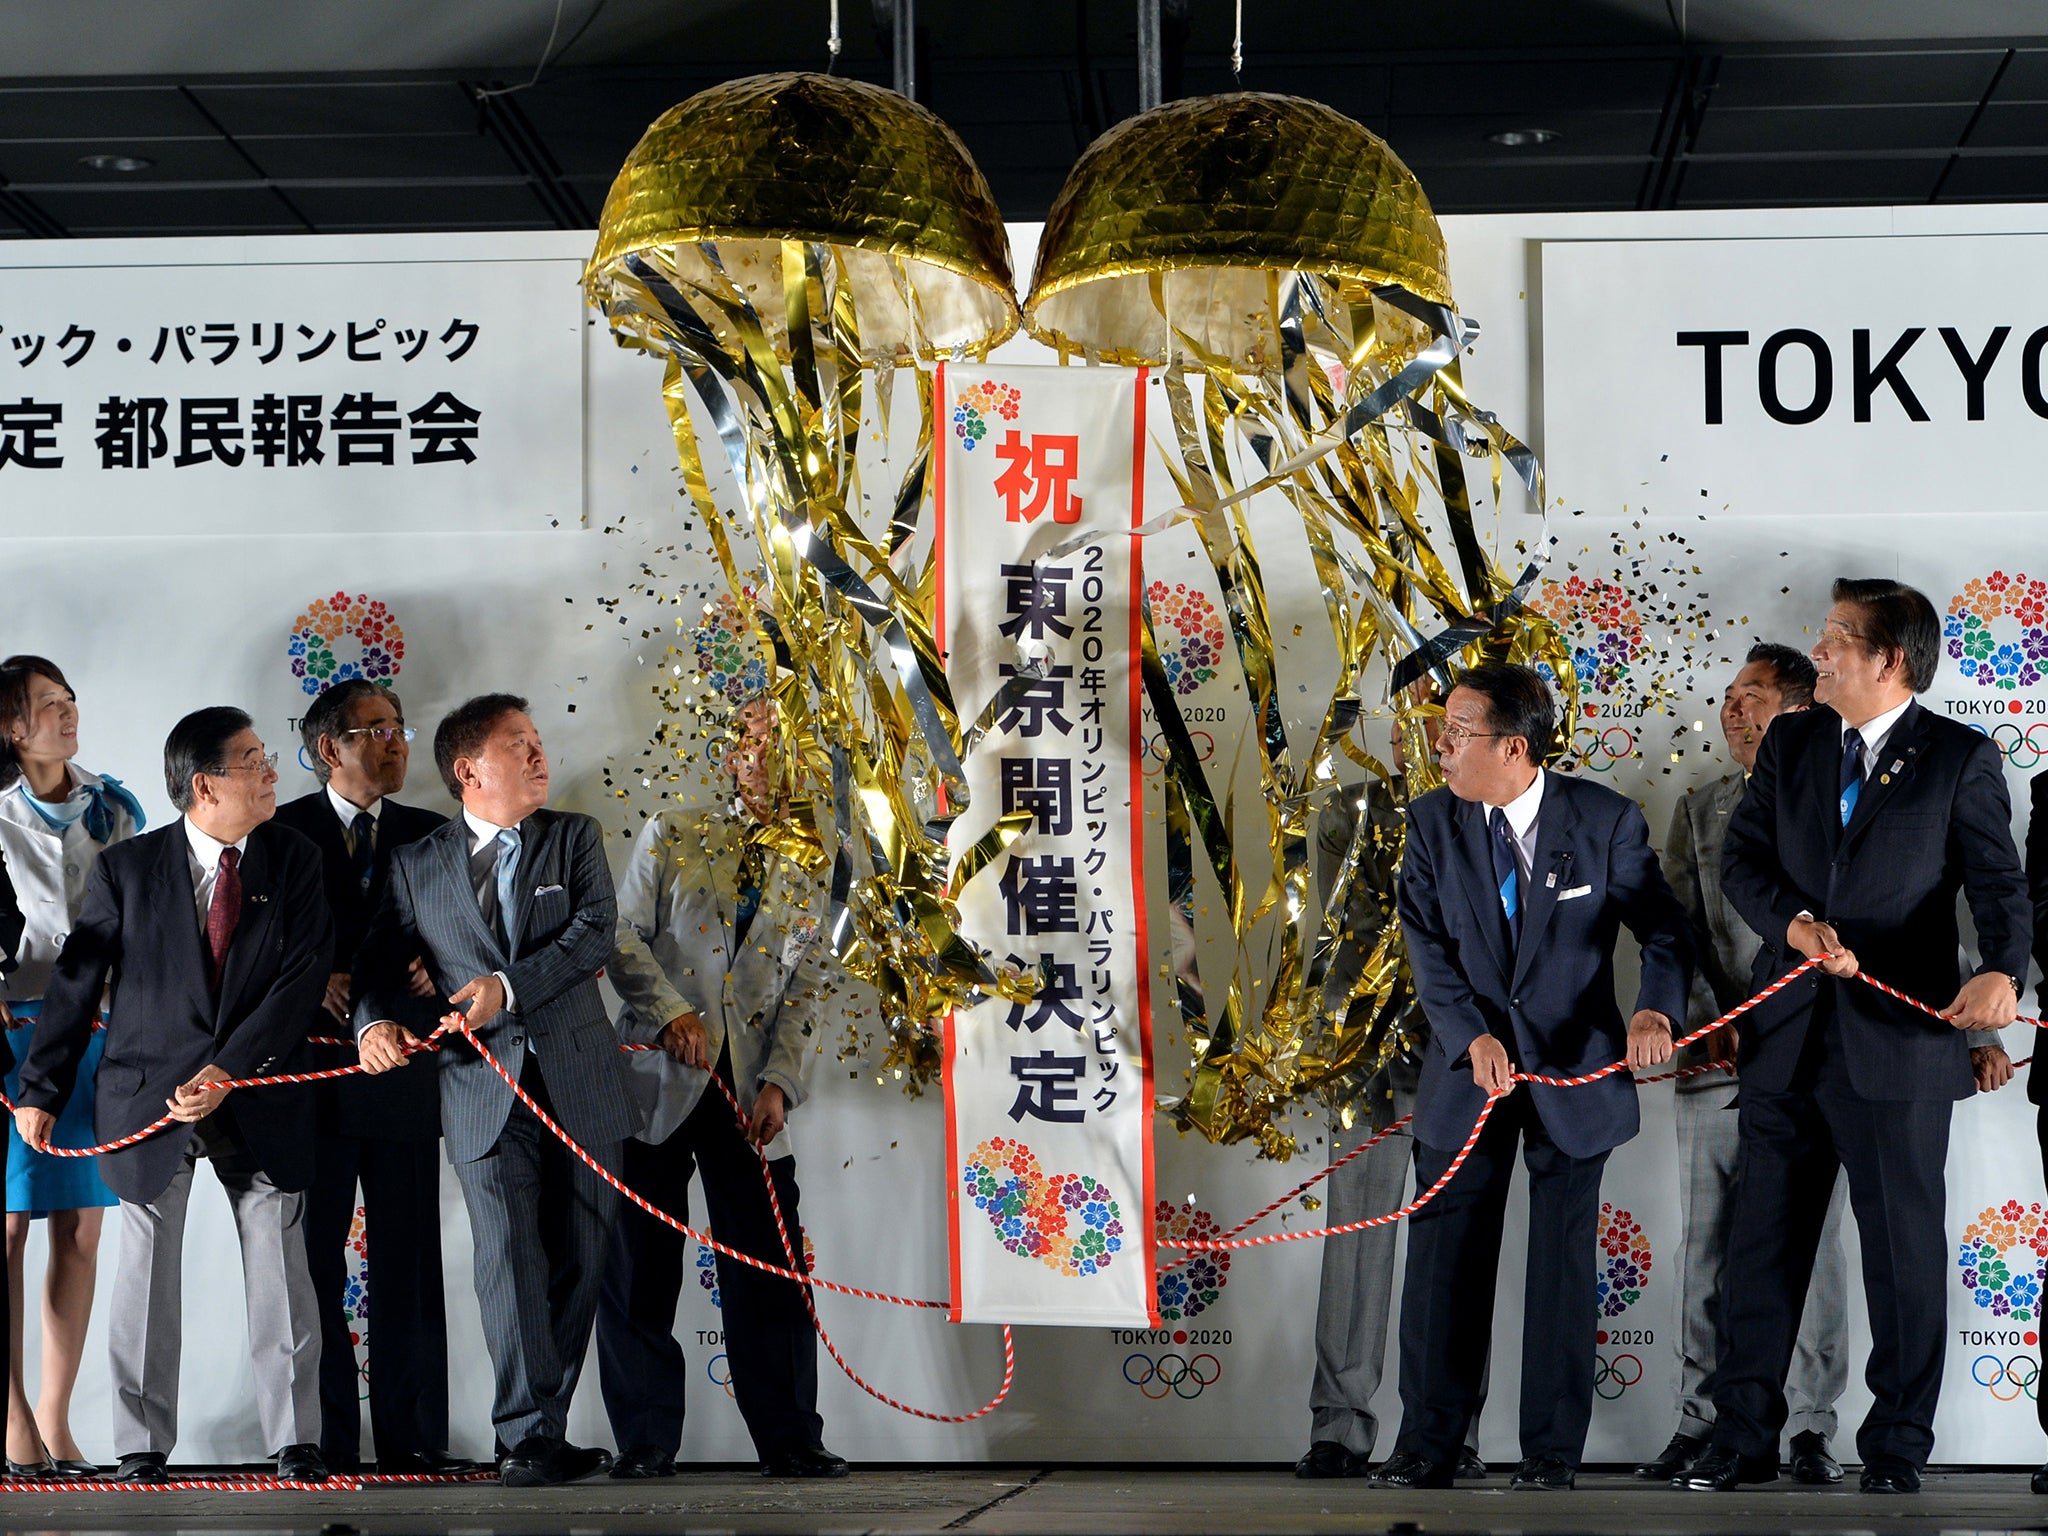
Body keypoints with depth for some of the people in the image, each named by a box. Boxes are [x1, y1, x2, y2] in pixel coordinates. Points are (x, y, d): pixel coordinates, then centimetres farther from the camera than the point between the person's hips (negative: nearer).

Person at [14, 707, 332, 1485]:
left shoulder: (294, 861, 1)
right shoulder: (127, 868, -2)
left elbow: (302, 978, -7)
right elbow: (76, 980, 2)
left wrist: (227, 1072, -16)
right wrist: (41, 1090, 1)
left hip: (260, 1102, 1)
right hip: (149, 1098, -1)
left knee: (280, 1271, 2)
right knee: (147, 1275, 5)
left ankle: (295, 1442, 10)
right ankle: (142, 1446, 14)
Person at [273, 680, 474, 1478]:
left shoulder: (429, 835, 13)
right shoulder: (279, 834, 3)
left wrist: (433, 970, -9)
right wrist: (316, 984, -15)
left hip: (404, 1074, 2)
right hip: (310, 1073, -2)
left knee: (409, 1263, 2)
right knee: (312, 1264, 0)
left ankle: (412, 1437, 6)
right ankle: (325, 1443, 5)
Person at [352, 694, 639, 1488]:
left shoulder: (574, 836, 8)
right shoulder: (416, 864, 9)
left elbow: (596, 930, -6)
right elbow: (381, 962, 8)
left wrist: (509, 987, -18)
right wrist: (375, 1022, -15)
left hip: (579, 1082, 1)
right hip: (484, 1090, -1)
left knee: (579, 1259, 3)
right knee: (510, 1262, -11)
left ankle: (541, 1431, 14)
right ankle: (529, 1438, -10)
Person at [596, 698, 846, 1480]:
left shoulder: (809, 877, 12)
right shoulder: (672, 837, 7)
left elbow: (806, 991, 7)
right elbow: (624, 937, 0)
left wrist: (778, 1084, -6)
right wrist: (671, 1011, -15)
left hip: (750, 1092, 2)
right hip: (658, 1078, -2)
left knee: (770, 1270, -1)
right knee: (641, 1269, 0)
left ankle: (790, 1440, 8)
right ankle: (645, 1441, 8)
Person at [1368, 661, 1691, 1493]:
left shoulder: (1606, 820, -8)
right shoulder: (1432, 821, -1)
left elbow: (1665, 928, -5)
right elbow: (1426, 945, -5)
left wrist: (1656, 1008, -25)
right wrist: (1471, 1036, -20)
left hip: (1573, 1073, -2)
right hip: (1469, 1070, 2)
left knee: (1563, 1261, 4)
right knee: (1444, 1257, 3)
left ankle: (1552, 1449, 14)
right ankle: (1427, 1445, 12)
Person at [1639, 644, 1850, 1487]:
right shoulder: (1699, 810, 14)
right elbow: (1675, 928, 7)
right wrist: (1713, 1024, -7)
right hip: (1713, 1067, 3)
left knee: (1811, 1244, -2)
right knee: (1705, 1249, 3)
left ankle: (1812, 1428, 4)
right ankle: (1700, 1423, 9)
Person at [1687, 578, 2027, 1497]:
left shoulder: (1960, 759, -2)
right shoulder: (1790, 744, 10)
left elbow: (1999, 885, -10)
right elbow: (1741, 859, 6)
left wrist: (2001, 975, -30)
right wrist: (1797, 922, -15)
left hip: (1899, 1041, -4)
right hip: (1788, 1034, 4)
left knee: (1905, 1248, 4)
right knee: (1762, 1242, 9)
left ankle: (1897, 1447, 15)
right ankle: (1743, 1439, 18)